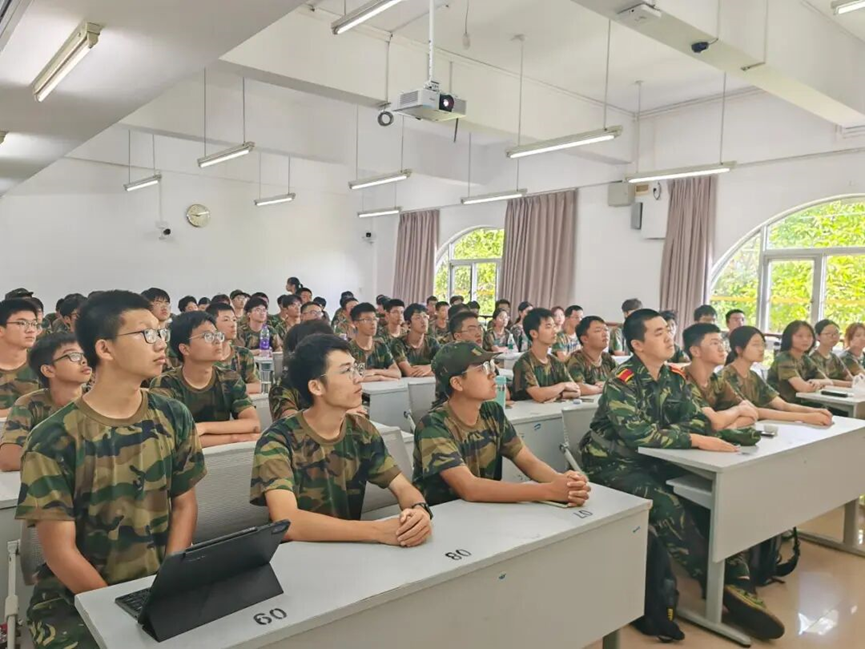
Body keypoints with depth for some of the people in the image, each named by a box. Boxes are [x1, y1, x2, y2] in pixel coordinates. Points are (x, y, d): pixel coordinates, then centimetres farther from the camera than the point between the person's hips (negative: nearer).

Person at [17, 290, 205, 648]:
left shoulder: (173, 417, -1)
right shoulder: (54, 440, -13)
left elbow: (184, 504, 4)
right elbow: (60, 550, -11)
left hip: (158, 588, 3)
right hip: (75, 598, -3)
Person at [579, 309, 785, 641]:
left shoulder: (675, 376, 4)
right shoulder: (621, 382, -18)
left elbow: (698, 420, -1)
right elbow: (637, 434, -29)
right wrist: (697, 440, -29)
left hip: (655, 459, 7)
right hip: (615, 464, -6)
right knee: (668, 507, -28)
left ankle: (738, 582, -9)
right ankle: (720, 586, -13)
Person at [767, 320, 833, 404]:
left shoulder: (805, 359, 8)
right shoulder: (783, 358, -15)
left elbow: (829, 382, 6)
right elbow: (803, 387, -24)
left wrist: (817, 382, -15)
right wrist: (821, 384, -5)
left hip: (796, 404, 7)